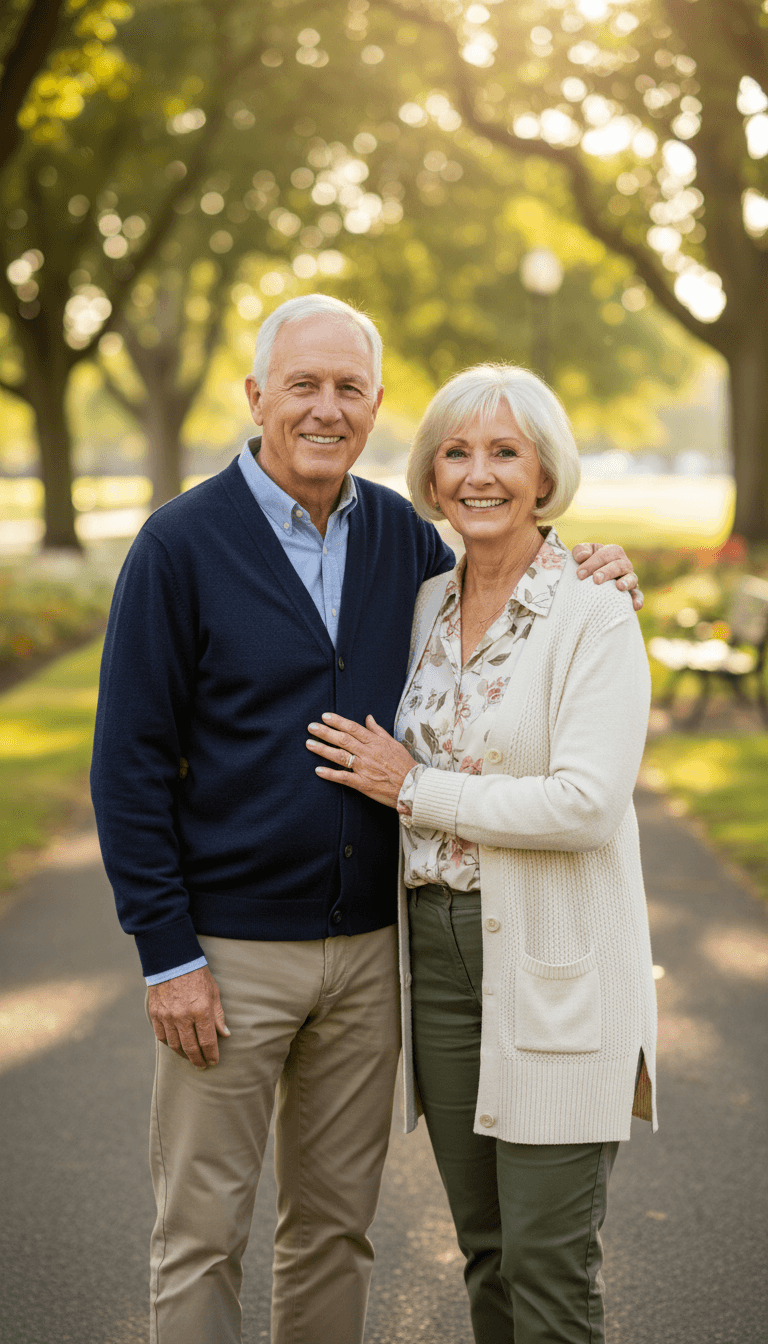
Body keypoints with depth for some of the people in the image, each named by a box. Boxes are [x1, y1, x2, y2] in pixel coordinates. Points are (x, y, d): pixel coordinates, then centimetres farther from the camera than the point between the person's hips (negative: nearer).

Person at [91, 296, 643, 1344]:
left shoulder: (403, 537, 5)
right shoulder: (183, 543, -8)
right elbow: (128, 761, -9)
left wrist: (587, 584, -1)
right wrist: (167, 953, -12)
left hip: (369, 944, 4)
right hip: (230, 947, -4)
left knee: (337, 1223, 15)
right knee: (203, 1232, 4)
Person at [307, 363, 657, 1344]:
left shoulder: (595, 616, -10)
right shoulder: (427, 605, 9)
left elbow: (587, 803, -20)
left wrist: (412, 789, -13)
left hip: (553, 969, -6)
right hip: (437, 956, 6)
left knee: (548, 1261, -1)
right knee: (485, 1247, 14)